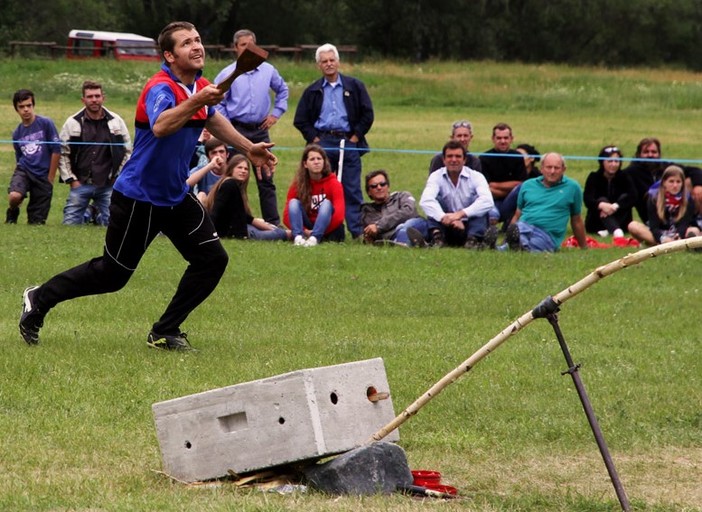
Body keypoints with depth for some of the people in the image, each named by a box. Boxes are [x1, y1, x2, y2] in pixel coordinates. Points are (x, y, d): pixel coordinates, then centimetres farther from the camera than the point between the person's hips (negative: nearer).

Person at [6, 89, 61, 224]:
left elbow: (56, 150, -4)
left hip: (43, 176, -2)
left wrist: (50, 178, -4)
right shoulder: (17, 133, 8)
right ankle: (12, 213, 4)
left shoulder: (46, 124, -4)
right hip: (24, 172, 2)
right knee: (14, 196, -30)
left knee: (37, 222, -4)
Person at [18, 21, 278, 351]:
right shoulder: (161, 88, -23)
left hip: (176, 196, 8)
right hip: (138, 197, -8)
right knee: (112, 274, 2)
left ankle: (164, 333, 7)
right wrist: (196, 101, -55)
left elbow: (214, 120, 28)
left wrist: (248, 148, 29)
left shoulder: (201, 87, 3)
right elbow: (160, 127, -46)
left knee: (212, 259, -3)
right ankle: (39, 300, 22)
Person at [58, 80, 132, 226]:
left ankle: (97, 214, 33)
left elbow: (127, 151, 9)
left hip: (108, 185, 1)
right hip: (80, 184, 0)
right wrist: (71, 180, -2)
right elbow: (62, 153, 3)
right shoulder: (73, 123, -3)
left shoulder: (116, 122, 0)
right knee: (70, 224, -3)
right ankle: (86, 214, 29)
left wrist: (119, 178, 3)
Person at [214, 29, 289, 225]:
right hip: (237, 131, -3)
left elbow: (282, 90, 24)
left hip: (260, 130, 3)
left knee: (266, 178, 4)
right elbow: (218, 105, -1)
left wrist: (276, 113, 14)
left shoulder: (268, 71, 7)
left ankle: (273, 222, 7)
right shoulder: (227, 74, -3)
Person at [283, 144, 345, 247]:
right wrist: (305, 231, -20)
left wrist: (318, 232, -23)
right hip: (306, 229, 2)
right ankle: (298, 237, -42)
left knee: (326, 203, -24)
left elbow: (339, 215, -18)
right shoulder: (297, 184, -1)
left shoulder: (333, 184, -7)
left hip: (327, 231, -2)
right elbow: (287, 216, -6)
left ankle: (315, 238, -47)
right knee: (294, 202, -17)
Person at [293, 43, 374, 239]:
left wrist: (355, 137, -2)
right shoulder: (313, 91, 11)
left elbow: (367, 114, 5)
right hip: (322, 142, 1)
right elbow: (300, 120, 13)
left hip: (348, 142, -1)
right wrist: (314, 139, 1)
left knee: (352, 190, -2)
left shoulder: (354, 86, 7)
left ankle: (357, 230, -1)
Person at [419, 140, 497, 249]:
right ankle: (437, 238, -40)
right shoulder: (436, 177, -3)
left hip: (470, 227, 0)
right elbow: (425, 201, -23)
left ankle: (473, 240, -39)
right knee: (436, 199, -19)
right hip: (447, 229, 1)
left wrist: (461, 214, -37)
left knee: (476, 199, -22)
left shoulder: (476, 176, -5)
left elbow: (488, 201, -24)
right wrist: (445, 218, -40)